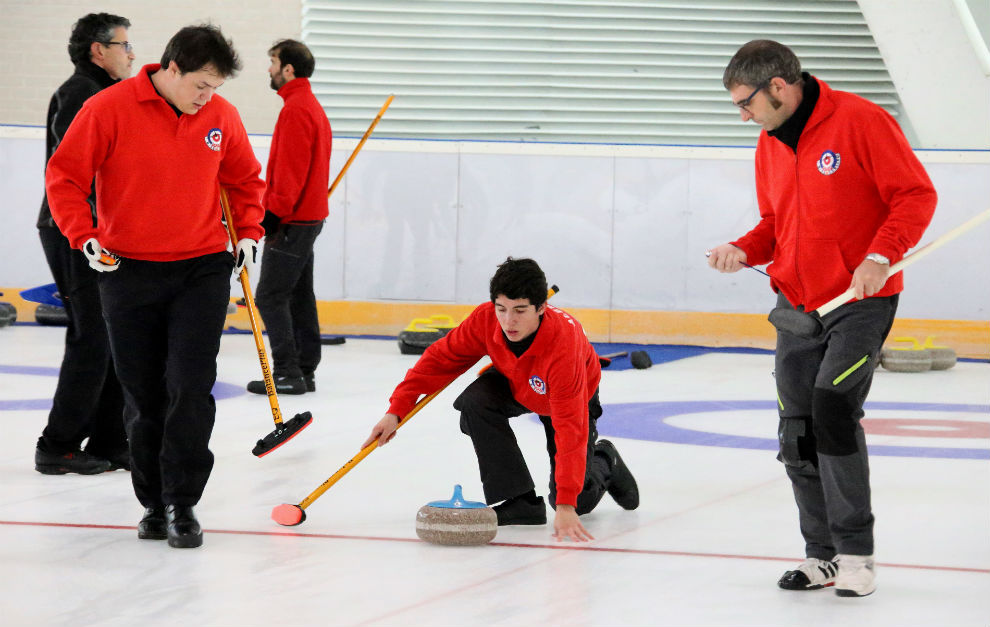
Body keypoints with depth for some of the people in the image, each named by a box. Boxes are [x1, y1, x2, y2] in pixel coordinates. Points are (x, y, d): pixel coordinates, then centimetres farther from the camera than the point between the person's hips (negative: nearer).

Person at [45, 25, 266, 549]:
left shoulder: (222, 117, 1)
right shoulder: (110, 108, -11)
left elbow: (245, 179, 18)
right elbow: (64, 175, -6)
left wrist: (248, 232, 7)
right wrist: (83, 235, -16)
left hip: (201, 270, 2)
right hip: (128, 271, -1)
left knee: (191, 388, -9)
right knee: (144, 396, 6)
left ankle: (182, 504, -2)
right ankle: (153, 502, 19)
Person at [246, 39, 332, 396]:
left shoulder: (295, 110, -16)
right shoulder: (313, 107, 16)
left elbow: (290, 170, -21)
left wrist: (274, 213, -19)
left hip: (291, 221, -10)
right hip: (310, 216, 10)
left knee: (270, 297, -8)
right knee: (300, 296, 12)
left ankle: (287, 373, -10)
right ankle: (305, 371, 15)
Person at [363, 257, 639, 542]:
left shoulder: (564, 345, -44)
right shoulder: (486, 320, -33)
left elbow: (570, 430, -45)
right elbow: (442, 357, -18)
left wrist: (566, 506, -49)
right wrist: (397, 411, -28)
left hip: (574, 399, -4)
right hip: (514, 384, 4)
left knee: (578, 501, -9)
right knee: (475, 401, -30)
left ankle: (604, 461, 28)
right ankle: (521, 500, -18)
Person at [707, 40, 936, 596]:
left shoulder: (861, 122, -14)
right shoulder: (769, 146, 9)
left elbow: (917, 195, -12)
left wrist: (880, 257, -24)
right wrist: (744, 251, -1)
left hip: (861, 299, -7)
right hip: (797, 305, 7)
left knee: (833, 410, -19)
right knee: (798, 435, 4)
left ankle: (856, 553, -7)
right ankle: (823, 556, 16)